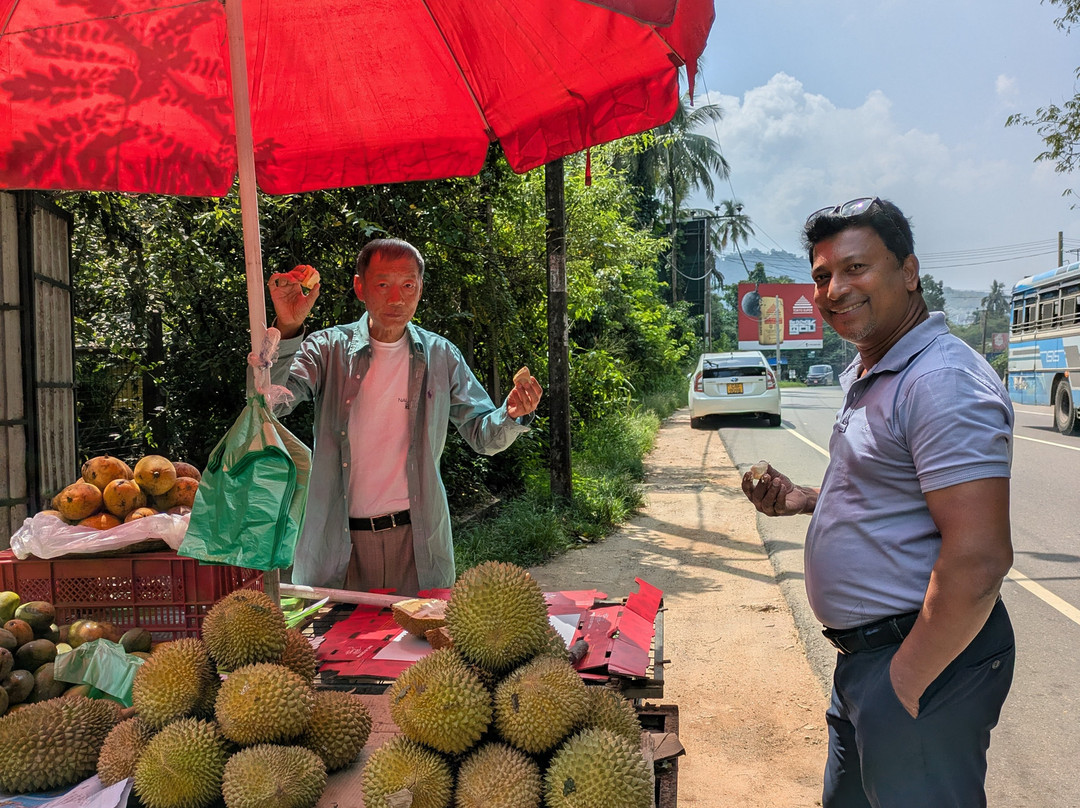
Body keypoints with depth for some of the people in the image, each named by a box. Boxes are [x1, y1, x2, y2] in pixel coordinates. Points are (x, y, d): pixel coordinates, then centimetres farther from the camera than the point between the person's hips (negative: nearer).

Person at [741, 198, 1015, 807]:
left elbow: (978, 559, -28)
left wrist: (906, 681, -21)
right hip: (864, 653, 10)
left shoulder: (944, 380, -22)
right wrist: (806, 501, 8)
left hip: (922, 659, -10)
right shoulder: (869, 375, 11)